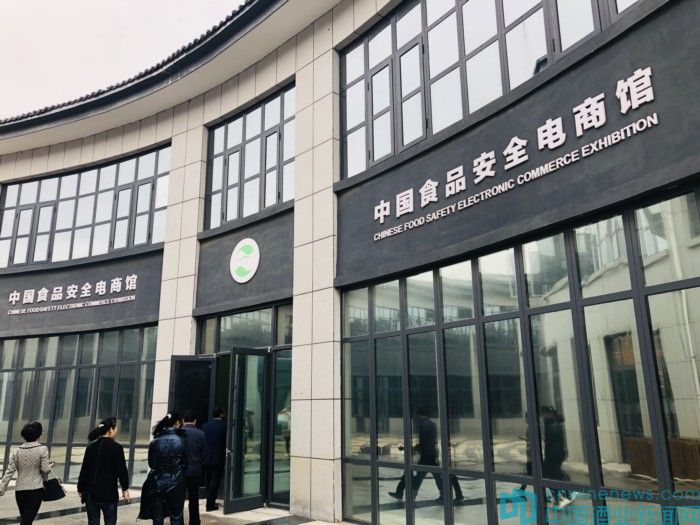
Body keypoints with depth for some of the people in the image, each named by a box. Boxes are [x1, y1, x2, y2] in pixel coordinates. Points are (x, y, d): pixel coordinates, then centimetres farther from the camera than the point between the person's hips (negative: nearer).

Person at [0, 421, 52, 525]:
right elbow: (45, 469, -12)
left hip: (20, 490, 4)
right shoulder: (42, 449, -7)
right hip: (36, 489, -4)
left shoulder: (17, 451, 4)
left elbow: (9, 471, 0)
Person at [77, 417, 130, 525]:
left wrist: (81, 489, 19)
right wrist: (125, 489, 0)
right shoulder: (116, 447, -9)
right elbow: (121, 470, -9)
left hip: (91, 492, 5)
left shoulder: (91, 447, 6)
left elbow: (84, 469, 9)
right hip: (108, 493, -5)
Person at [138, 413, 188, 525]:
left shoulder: (155, 440, -2)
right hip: (176, 483, -2)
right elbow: (185, 462, -2)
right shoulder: (181, 440, -8)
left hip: (157, 482, 2)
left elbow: (151, 463, 4)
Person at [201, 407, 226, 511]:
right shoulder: (224, 426, -10)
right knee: (215, 481, 1)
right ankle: (210, 504, 0)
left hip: (206, 458, 5)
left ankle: (210, 501, 24)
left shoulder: (205, 426, 2)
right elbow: (227, 442, -6)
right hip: (219, 459, -5)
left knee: (208, 481, 16)